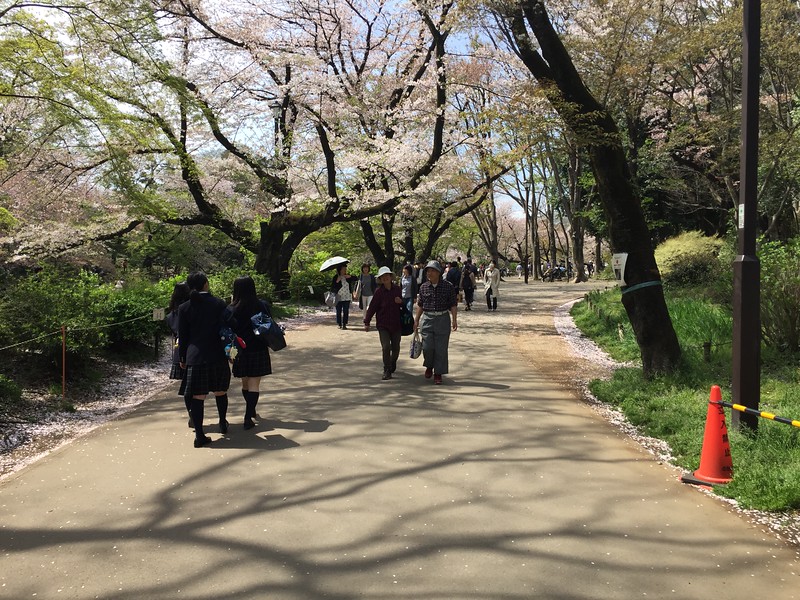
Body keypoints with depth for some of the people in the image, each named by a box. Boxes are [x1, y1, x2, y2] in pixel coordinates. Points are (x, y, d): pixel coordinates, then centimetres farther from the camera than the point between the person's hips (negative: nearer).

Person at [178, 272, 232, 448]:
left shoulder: (184, 308, 1)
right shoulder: (218, 304, -3)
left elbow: (182, 336, 4)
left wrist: (182, 358, 14)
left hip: (194, 358, 0)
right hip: (217, 356, 0)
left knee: (197, 397, 2)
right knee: (220, 392, 18)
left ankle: (199, 435, 0)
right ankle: (223, 424, 34)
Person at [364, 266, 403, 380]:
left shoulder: (397, 289, 2)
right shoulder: (379, 291, -8)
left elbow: (402, 303, 17)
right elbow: (372, 307, -6)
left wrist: (401, 301, -7)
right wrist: (366, 322, -6)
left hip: (396, 324, 3)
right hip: (383, 324, -3)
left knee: (396, 348, 13)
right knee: (386, 347, -12)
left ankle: (393, 365, 41)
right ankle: (387, 371, 1)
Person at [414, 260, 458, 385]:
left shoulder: (448, 286, -3)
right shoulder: (424, 287, 5)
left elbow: (453, 304, -1)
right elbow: (420, 305, 13)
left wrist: (454, 319, -8)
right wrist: (416, 320, 13)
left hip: (443, 319, -2)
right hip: (427, 319, 2)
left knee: (441, 348, 1)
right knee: (427, 347, -4)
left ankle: (438, 373, 12)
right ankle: (429, 366, 23)